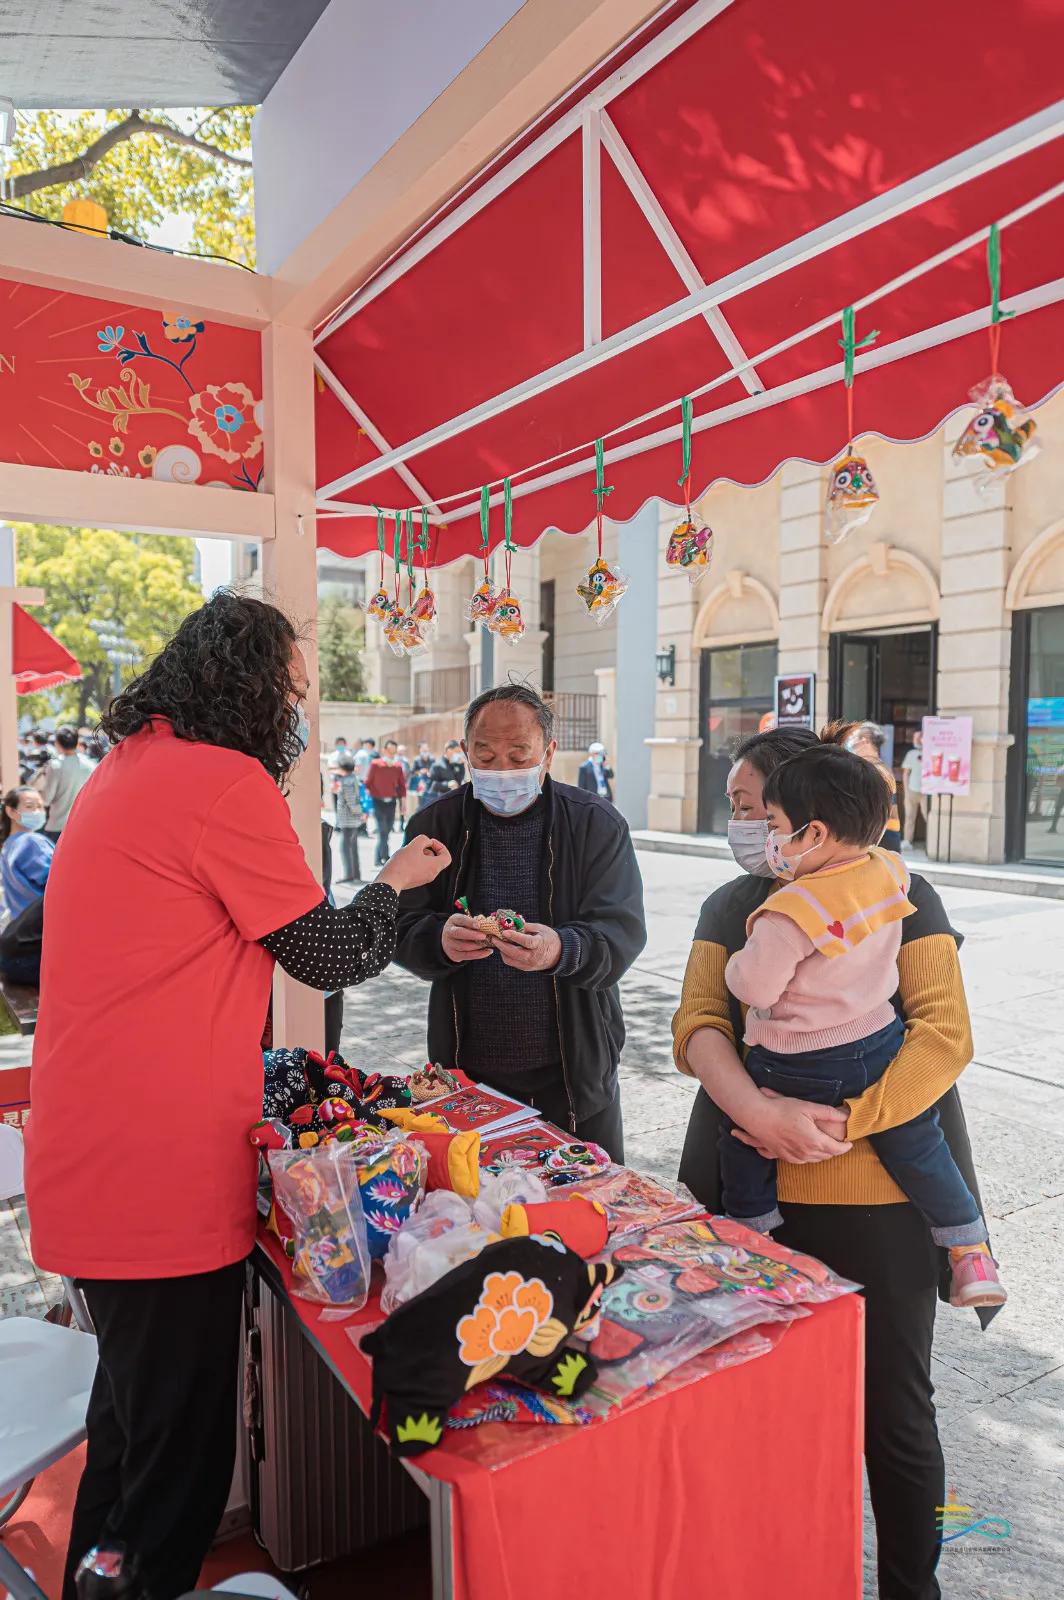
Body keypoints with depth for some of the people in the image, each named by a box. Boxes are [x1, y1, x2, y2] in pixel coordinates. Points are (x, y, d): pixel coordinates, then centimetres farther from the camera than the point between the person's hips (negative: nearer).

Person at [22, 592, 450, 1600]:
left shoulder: (128, 766, 12)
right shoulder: (226, 781, -18)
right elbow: (331, 955, -12)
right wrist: (397, 880, 5)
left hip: (90, 1164, 10)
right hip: (160, 1178, -10)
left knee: (133, 1415, 27)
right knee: (179, 1450, 7)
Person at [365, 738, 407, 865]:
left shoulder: (398, 766, 5)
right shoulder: (375, 764, -5)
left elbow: (402, 784, 12)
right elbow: (368, 783, 0)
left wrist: (402, 800, 7)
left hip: (391, 802, 4)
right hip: (378, 802, -4)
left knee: (387, 831, 10)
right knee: (383, 831, -10)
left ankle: (379, 859, 23)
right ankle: (386, 858, -9)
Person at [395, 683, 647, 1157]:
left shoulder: (597, 824, -4)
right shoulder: (435, 825, 1)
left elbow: (622, 930, -12)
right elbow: (403, 930, -3)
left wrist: (561, 950, -33)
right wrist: (441, 939, -26)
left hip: (573, 1071, -1)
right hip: (466, 1068, 1)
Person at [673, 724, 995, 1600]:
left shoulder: (900, 898, -3)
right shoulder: (731, 907, 7)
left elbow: (945, 1035, -12)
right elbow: (697, 1025, -4)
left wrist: (846, 1124, -23)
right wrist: (759, 1112, -21)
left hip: (876, 1202, -3)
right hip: (752, 1198, 3)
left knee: (893, 1411, 11)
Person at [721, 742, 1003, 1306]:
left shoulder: (790, 914, -26)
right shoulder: (889, 873, -6)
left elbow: (754, 988, -18)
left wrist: (740, 960, 2)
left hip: (798, 1070, -5)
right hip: (879, 1045, 6)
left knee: (744, 1145, 15)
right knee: (918, 1147, 20)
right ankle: (971, 1258, 29)